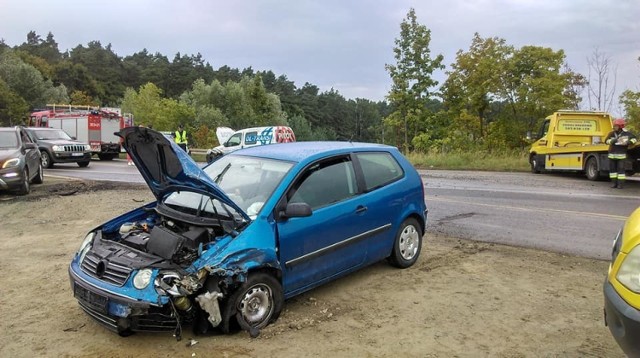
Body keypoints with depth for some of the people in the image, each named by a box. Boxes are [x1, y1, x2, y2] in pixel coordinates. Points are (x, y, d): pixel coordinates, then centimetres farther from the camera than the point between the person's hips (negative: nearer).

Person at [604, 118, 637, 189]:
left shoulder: (626, 133, -4)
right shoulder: (612, 133, 3)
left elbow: (634, 139, 2)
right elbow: (606, 141, -2)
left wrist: (629, 142, -17)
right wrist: (612, 141, -20)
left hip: (621, 155, -3)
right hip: (612, 154, 3)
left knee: (621, 169, -5)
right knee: (612, 168, 5)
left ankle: (621, 183, 1)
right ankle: (614, 182, 14)